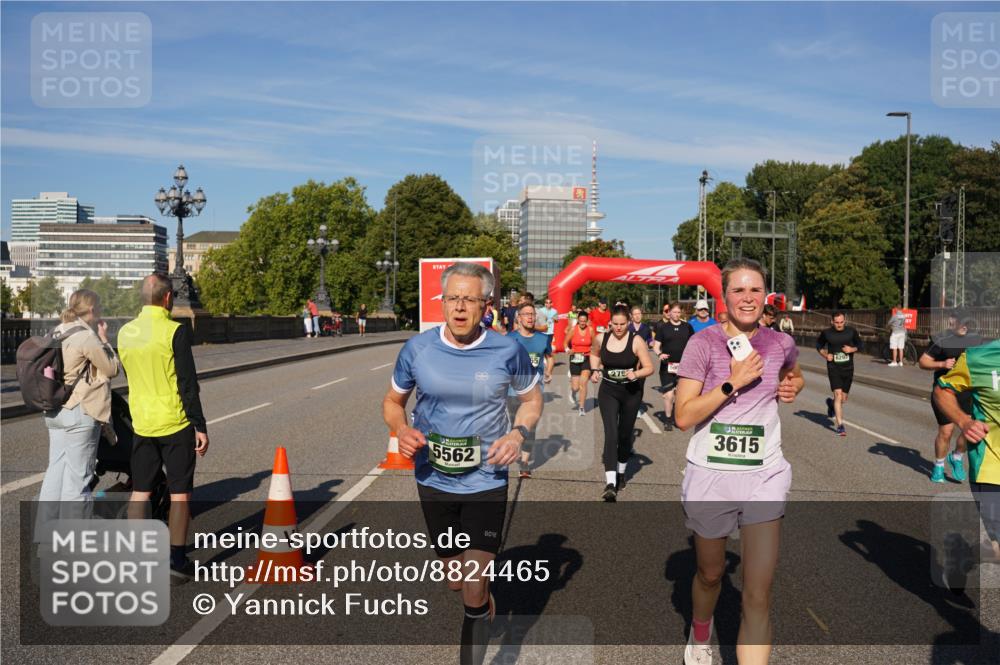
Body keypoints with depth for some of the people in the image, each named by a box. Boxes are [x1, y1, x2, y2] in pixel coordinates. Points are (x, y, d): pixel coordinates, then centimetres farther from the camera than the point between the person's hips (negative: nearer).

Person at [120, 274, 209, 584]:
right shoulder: (175, 331, -14)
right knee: (179, 495, 3)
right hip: (175, 424, -5)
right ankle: (177, 563, 7)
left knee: (139, 493, 13)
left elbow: (129, 374, 15)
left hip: (141, 424, 6)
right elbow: (188, 383, -15)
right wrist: (200, 427, -10)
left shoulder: (125, 332, 5)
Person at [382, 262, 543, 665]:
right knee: (455, 582, 20)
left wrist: (519, 432, -15)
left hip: (486, 483, -2)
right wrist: (401, 429, -15)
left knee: (473, 593, -4)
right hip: (433, 481, 3)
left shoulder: (507, 350, -12)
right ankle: (485, 593, 55)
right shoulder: (417, 349, -9)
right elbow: (393, 400, 6)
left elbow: (532, 397, 5)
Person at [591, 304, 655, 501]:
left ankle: (621, 473, 37)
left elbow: (649, 367, -12)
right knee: (611, 435, -14)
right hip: (608, 391, 1)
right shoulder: (601, 338, -6)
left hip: (631, 392, -1)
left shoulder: (636, 341, -15)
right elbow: (594, 354, 17)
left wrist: (636, 374, -31)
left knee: (625, 435, 14)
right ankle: (611, 484, -20)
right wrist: (595, 370, 1)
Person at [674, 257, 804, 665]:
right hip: (710, 476, -1)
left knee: (758, 597, -6)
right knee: (710, 574, 21)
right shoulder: (704, 343, -9)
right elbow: (684, 417, -15)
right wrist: (733, 381, -21)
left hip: (764, 477, 1)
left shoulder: (780, 343, 1)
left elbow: (794, 376, 27)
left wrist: (792, 386, 4)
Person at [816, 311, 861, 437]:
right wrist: (825, 355, -6)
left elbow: (859, 344, 12)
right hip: (833, 368, -2)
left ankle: (831, 403, 46)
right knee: (838, 394, -16)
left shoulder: (852, 332, -1)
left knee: (843, 399, 10)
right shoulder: (826, 333, -4)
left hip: (848, 368, 3)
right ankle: (840, 426, -12)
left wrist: (853, 349, -10)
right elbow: (819, 345, 12)